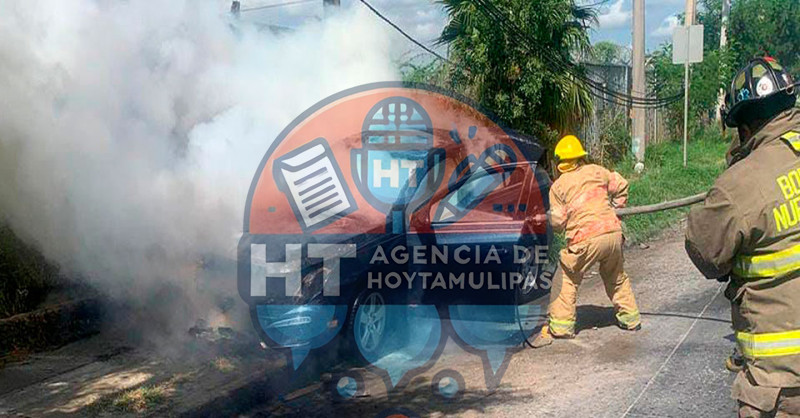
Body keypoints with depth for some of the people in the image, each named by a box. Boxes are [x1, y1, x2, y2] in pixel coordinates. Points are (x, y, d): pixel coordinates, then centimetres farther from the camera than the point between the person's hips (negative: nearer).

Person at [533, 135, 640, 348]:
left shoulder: (558, 186, 1)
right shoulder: (597, 171, 11)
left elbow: (557, 222, -1)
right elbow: (621, 186, 20)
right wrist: (614, 208, 31)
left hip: (586, 240, -4)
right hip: (613, 232, 4)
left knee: (569, 280, 10)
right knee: (616, 277, 25)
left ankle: (560, 325, 8)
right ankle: (629, 318, 34)